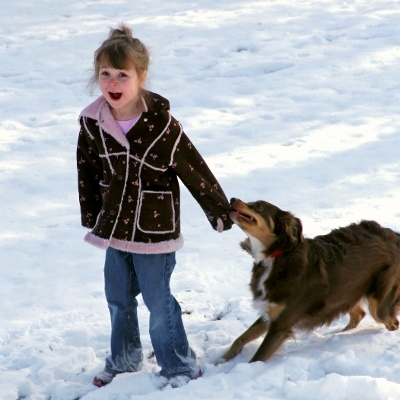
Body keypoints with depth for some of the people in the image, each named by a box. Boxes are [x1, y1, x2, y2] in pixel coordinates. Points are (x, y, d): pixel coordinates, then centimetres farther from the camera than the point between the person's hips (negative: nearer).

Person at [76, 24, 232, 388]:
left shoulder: (161, 124, -21)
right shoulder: (93, 122, -7)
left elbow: (195, 170, -13)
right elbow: (88, 171, 8)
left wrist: (219, 211, -6)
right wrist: (90, 216, 15)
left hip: (155, 228, -5)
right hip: (114, 225, 5)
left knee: (158, 302, -1)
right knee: (118, 299, 18)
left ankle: (180, 368, 15)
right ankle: (124, 360, 37)